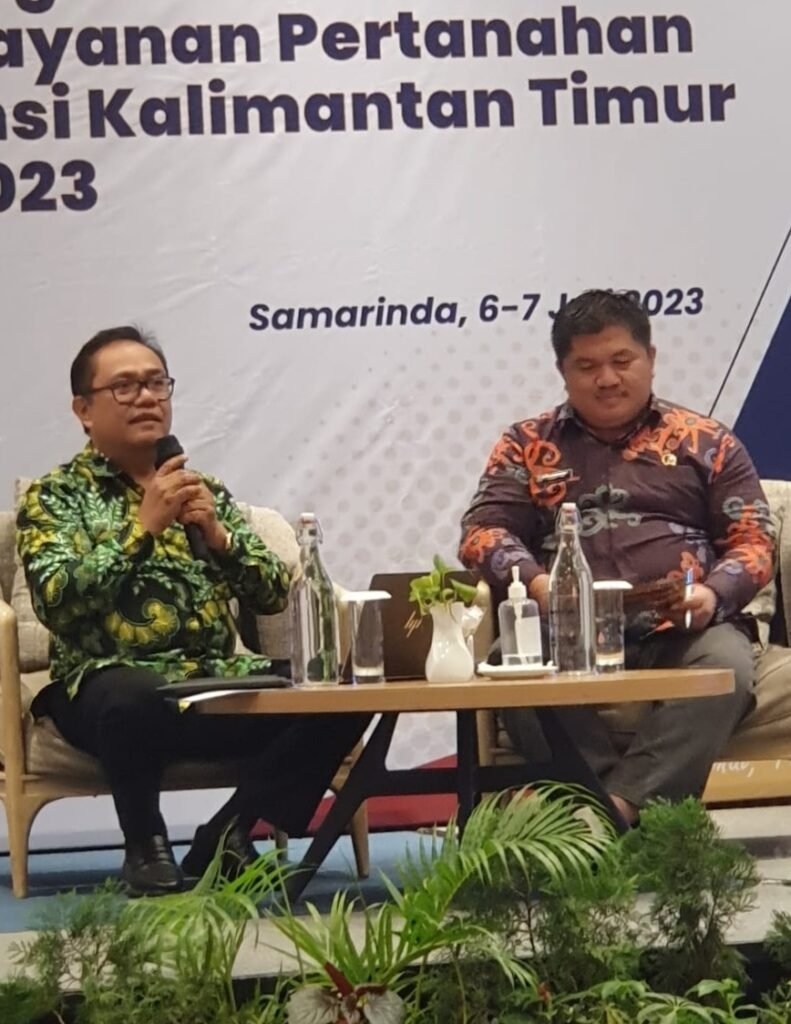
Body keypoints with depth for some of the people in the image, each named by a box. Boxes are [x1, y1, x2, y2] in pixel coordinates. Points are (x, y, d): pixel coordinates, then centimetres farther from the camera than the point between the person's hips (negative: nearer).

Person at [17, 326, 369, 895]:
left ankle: (228, 833, -7)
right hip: (112, 689, -4)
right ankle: (146, 845, -10)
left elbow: (275, 596, 10)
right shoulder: (54, 496, 4)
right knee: (134, 698, -40)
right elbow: (57, 601, -13)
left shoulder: (204, 487, 16)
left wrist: (218, 534, -7)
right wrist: (143, 527, -17)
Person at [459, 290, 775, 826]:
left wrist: (714, 594, -12)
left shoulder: (706, 441, 17)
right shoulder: (527, 445, 18)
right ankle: (623, 815, -34)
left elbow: (753, 539, 11)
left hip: (681, 630, 0)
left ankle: (615, 809, -37)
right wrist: (535, 583, -14)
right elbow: (483, 530, 8)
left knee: (726, 666, -35)